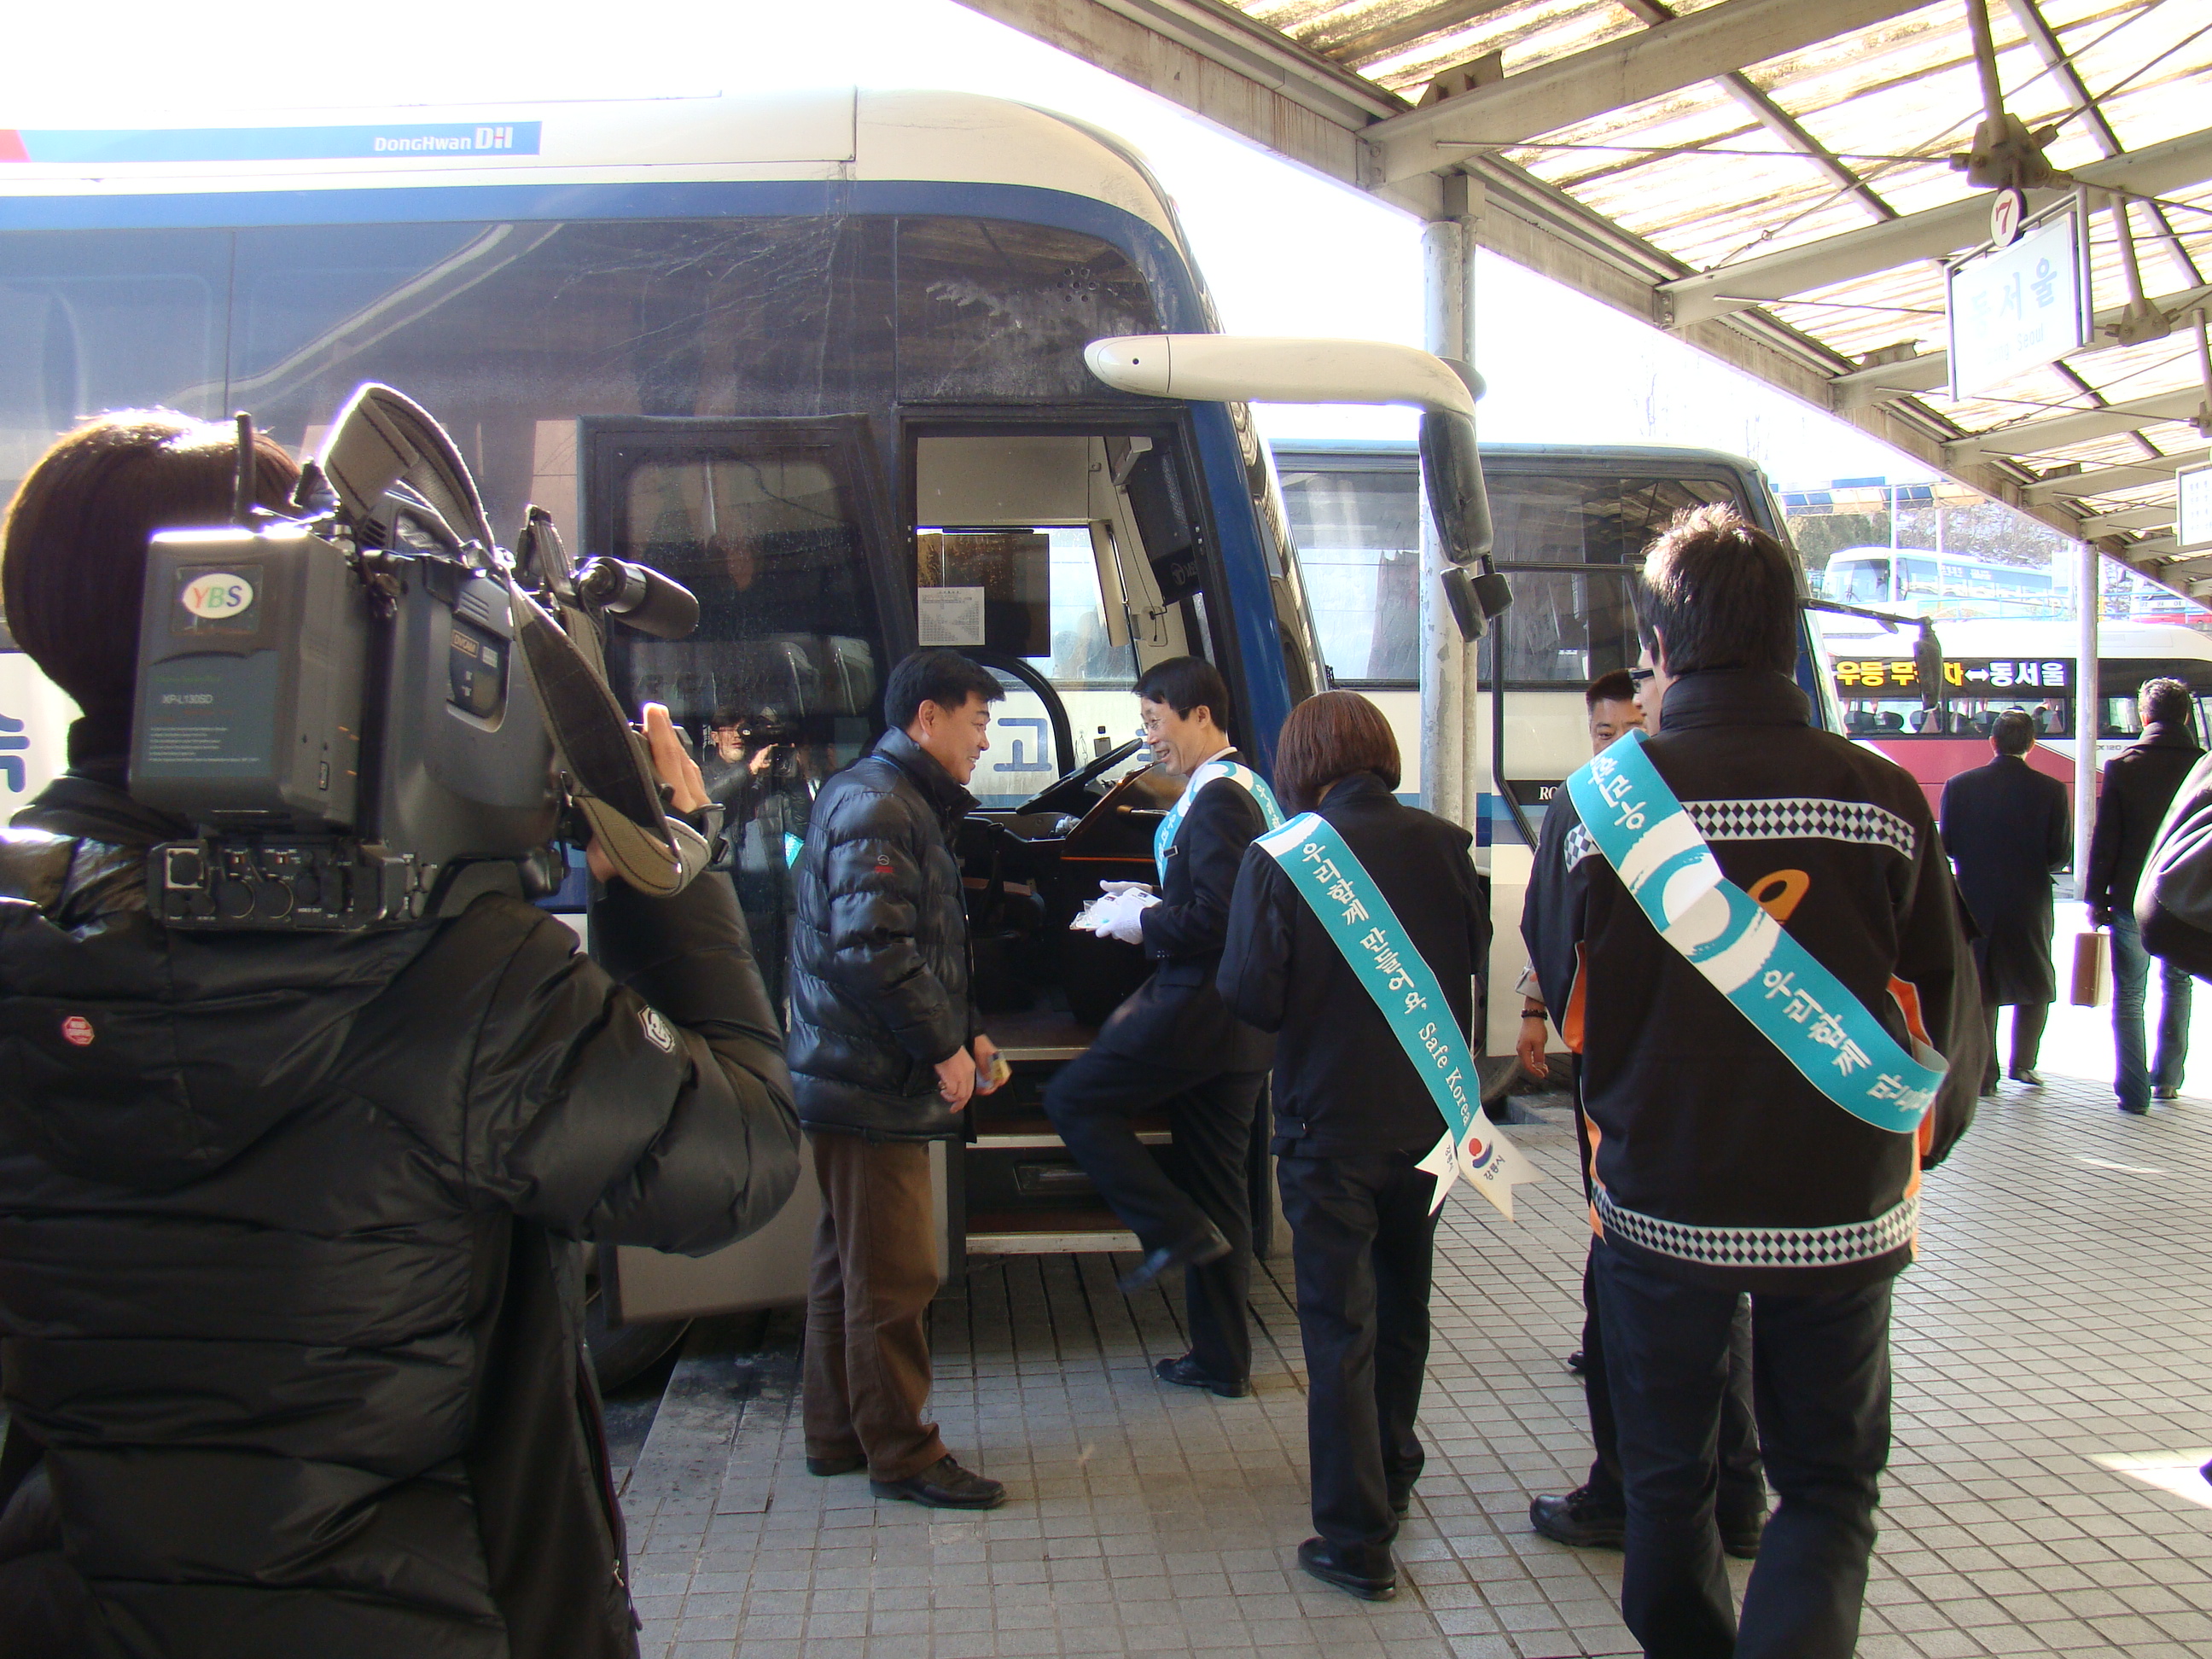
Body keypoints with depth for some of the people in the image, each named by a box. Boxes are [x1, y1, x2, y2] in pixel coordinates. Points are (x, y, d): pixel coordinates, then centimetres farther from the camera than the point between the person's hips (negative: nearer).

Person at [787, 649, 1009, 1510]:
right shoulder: (875, 807, -16)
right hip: (872, 1084, -11)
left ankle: (836, 1434, 29)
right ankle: (901, 1453, 9)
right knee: (895, 1275, -2)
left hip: (872, 1080, 11)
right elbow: (871, 948, -26)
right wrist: (944, 1048, -19)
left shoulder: (905, 804, 18)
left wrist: (965, 1030, 13)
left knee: (851, 1262, 18)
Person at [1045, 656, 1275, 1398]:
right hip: (1230, 1027, 10)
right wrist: (1149, 997, 17)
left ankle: (1175, 1229, -4)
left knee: (1072, 1098, -2)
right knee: (1217, 1189, 12)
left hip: (1202, 1007, -10)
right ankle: (1221, 1358, 19)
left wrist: (1144, 926, -8)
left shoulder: (1218, 799, -14)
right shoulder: (1239, 791, 18)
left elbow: (1218, 919, -23)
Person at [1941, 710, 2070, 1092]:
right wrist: (2032, 863, 13)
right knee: (2036, 988, 18)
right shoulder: (2051, 790, -8)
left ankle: (1984, 1074, 9)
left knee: (1981, 990, 9)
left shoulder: (1959, 786, -6)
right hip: (2029, 903, -1)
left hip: (1975, 901, 1)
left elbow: (1946, 846, -5)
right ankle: (2022, 1064, 16)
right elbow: (2060, 854, -7)